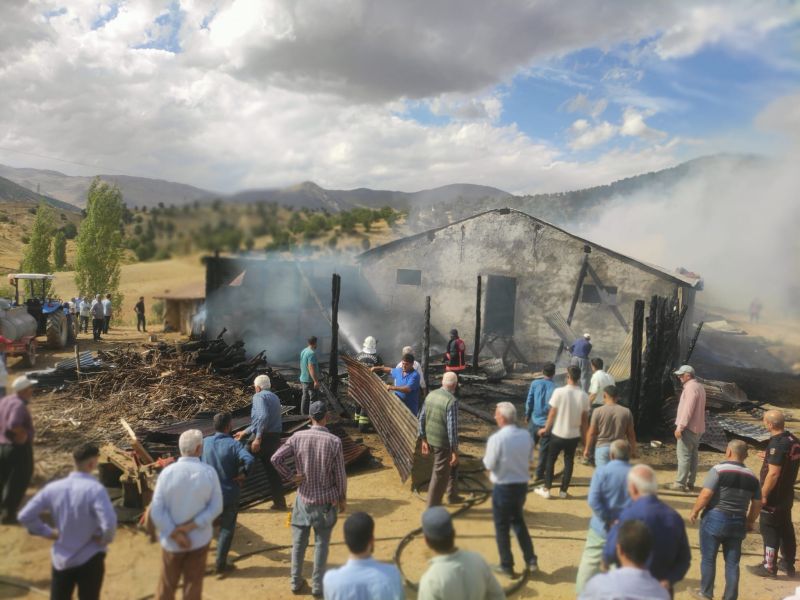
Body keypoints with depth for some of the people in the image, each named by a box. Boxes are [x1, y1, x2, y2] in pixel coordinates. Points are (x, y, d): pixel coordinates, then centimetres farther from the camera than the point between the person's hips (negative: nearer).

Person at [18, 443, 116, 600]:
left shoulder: (53, 488, -5)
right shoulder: (95, 489, -22)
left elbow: (25, 516, -1)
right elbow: (109, 523, -32)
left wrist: (49, 533, 5)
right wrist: (104, 539, -12)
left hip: (61, 558, 5)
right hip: (89, 559, -4)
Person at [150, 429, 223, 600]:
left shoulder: (168, 472, -15)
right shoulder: (209, 472, -15)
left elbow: (156, 511, -14)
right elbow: (216, 507, -14)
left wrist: (175, 535, -11)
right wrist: (191, 526, -13)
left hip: (171, 541, 1)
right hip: (200, 539, 0)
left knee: (167, 585, 19)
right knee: (193, 584, 15)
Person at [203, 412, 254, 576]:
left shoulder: (205, 442, -5)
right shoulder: (233, 444, -20)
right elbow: (249, 459, -35)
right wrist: (242, 474, -17)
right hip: (228, 494, -4)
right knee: (227, 530, 11)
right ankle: (220, 565, 16)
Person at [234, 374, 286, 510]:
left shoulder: (259, 396, -5)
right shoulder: (275, 398, 21)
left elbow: (263, 417, -23)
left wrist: (258, 438, -26)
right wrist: (245, 432, 37)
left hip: (263, 438, -8)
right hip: (275, 438, 8)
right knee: (272, 469, 14)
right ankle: (279, 502, 18)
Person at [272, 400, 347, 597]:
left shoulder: (298, 437, -11)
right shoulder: (334, 442, -17)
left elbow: (276, 459, -13)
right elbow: (340, 474, -10)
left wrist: (291, 476, -2)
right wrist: (343, 498, 3)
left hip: (304, 498, 2)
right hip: (327, 499, -2)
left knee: (299, 542, 17)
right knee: (321, 543, 13)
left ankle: (296, 582, 30)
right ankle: (317, 585, 24)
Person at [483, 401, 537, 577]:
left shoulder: (496, 438, -22)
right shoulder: (526, 435, -6)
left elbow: (489, 465, -14)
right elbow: (529, 458, 6)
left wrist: (486, 458, 5)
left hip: (503, 488, -5)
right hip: (522, 485, 5)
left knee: (502, 527, 12)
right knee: (518, 521, 25)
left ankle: (507, 566, 22)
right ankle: (531, 560, 27)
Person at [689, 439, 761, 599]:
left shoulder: (719, 469, -14)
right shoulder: (752, 477, 3)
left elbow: (705, 495, -17)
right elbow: (757, 504, 7)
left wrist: (694, 511, -4)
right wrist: (750, 522, 22)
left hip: (715, 519, -5)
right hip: (738, 523, 5)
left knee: (708, 558, 9)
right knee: (732, 562, 13)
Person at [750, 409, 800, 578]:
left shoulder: (777, 444, -25)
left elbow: (773, 473, -26)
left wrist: (763, 495, -19)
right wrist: (770, 458, 17)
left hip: (774, 496, -9)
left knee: (769, 530, 3)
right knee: (785, 528, 19)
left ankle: (769, 567, 12)